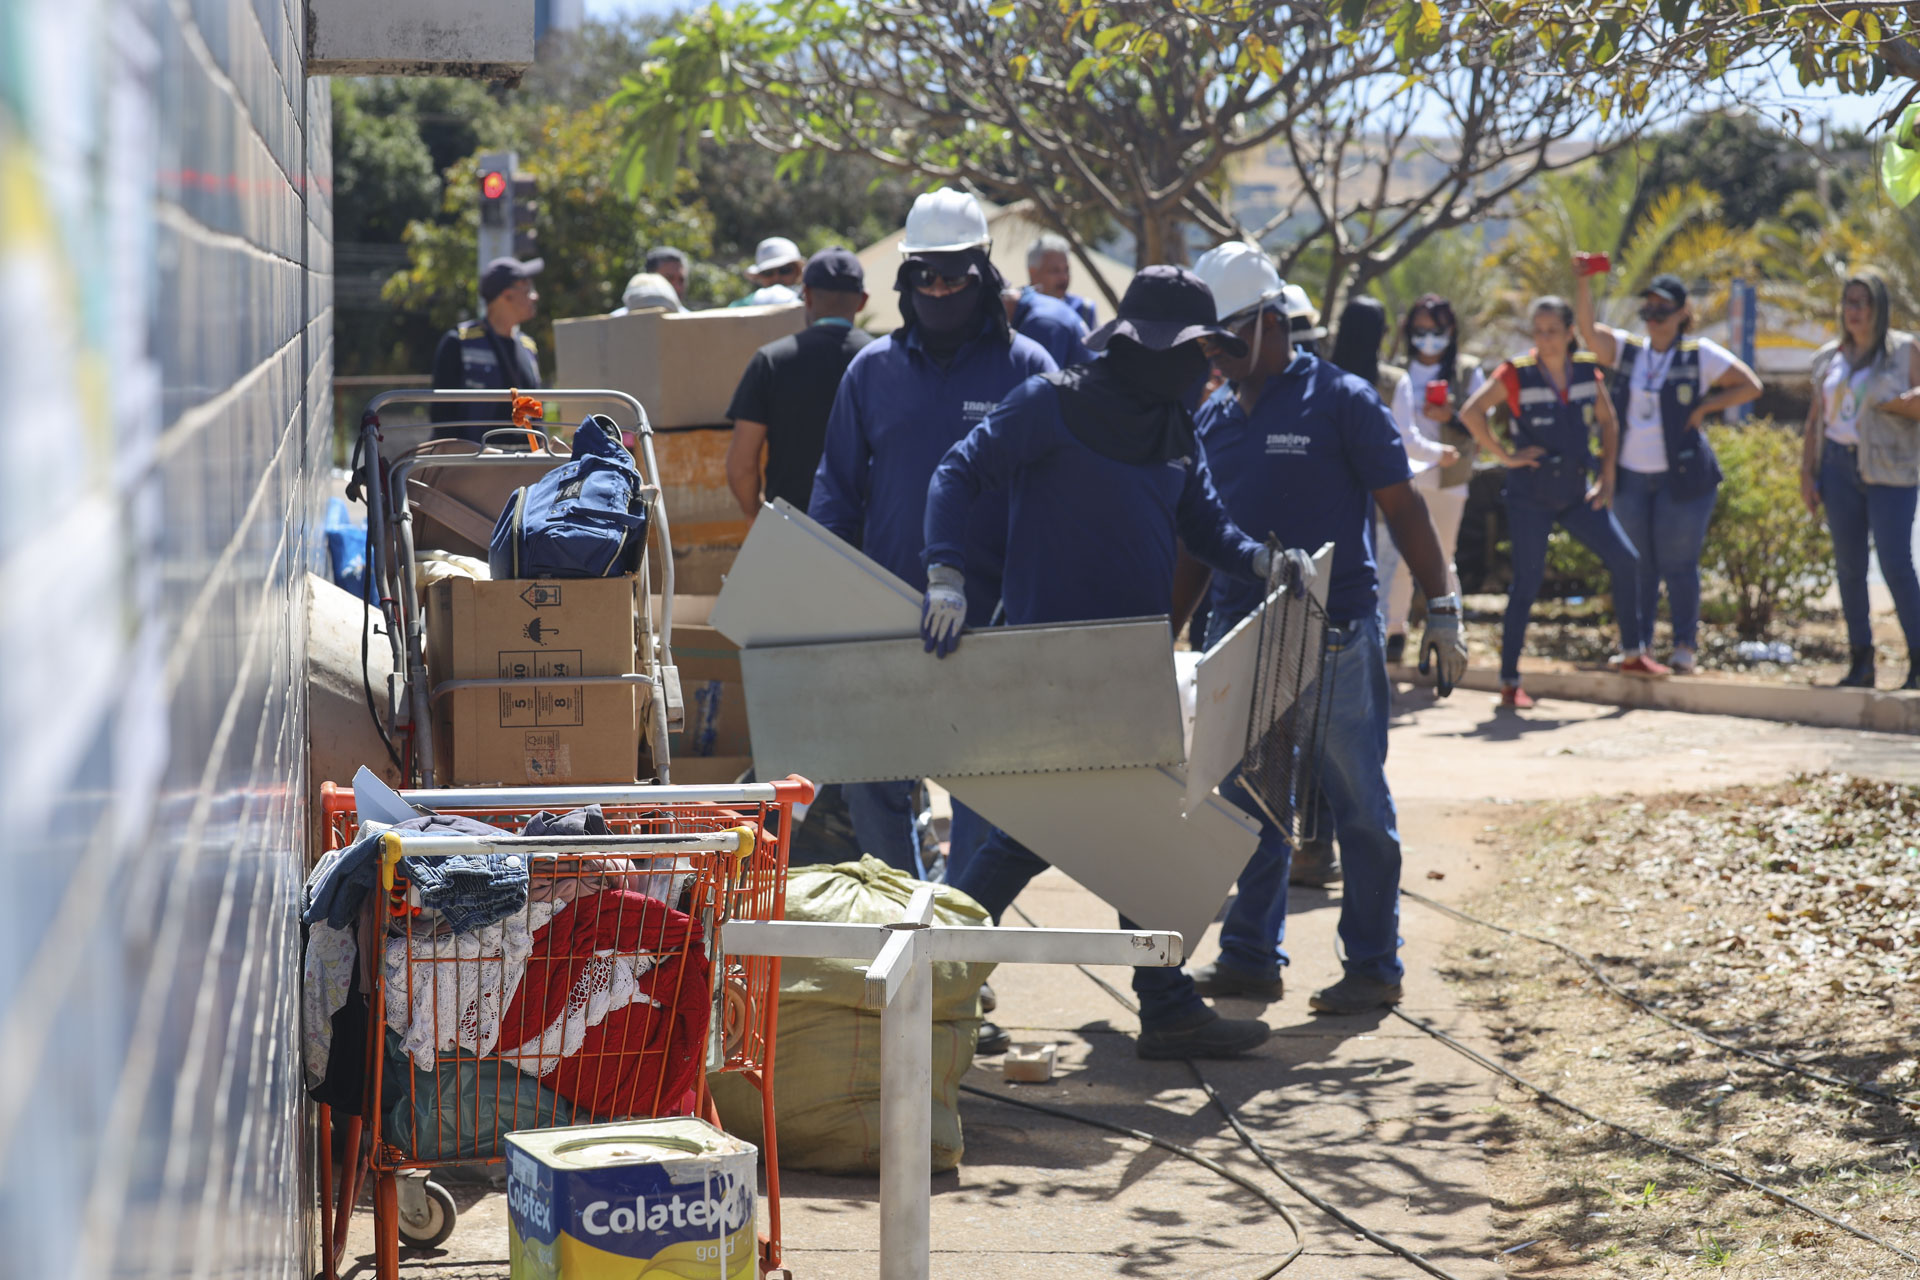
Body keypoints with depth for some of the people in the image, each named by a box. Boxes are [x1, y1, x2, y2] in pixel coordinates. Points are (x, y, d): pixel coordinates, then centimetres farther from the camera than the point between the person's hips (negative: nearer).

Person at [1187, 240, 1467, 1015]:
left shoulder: (1339, 402, -5)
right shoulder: (1212, 419, 11)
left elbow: (1403, 508, -5)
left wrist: (1442, 609, -8)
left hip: (1333, 637, -6)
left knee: (1357, 804, 1)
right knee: (1248, 804, 10)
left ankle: (1373, 966, 7)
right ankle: (1250, 957, 19)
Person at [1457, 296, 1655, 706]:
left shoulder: (1588, 371, 3)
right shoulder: (1517, 374, -9)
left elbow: (1608, 422, 15)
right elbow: (1470, 412, -16)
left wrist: (1607, 477, 7)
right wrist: (1503, 455, -16)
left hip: (1576, 492, 4)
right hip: (1530, 495, -4)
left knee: (1626, 561, -2)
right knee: (1527, 584, -5)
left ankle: (1633, 654, 14)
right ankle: (1509, 682, 2)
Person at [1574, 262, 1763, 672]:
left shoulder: (1700, 354, 0)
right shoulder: (1627, 349, 9)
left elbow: (1750, 385, 1)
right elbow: (1587, 328, -4)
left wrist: (1704, 407, -8)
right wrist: (1581, 282, -17)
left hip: (1681, 475, -4)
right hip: (1631, 476, 4)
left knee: (1678, 564, -3)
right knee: (1635, 565, 7)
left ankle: (1686, 647, 5)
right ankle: (1636, 645, 14)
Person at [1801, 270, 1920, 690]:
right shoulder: (1829, 358, 13)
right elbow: (1816, 418, 16)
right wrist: (1807, 473, 9)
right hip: (1839, 464, 5)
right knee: (1849, 566, 4)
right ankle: (1860, 662, 9)